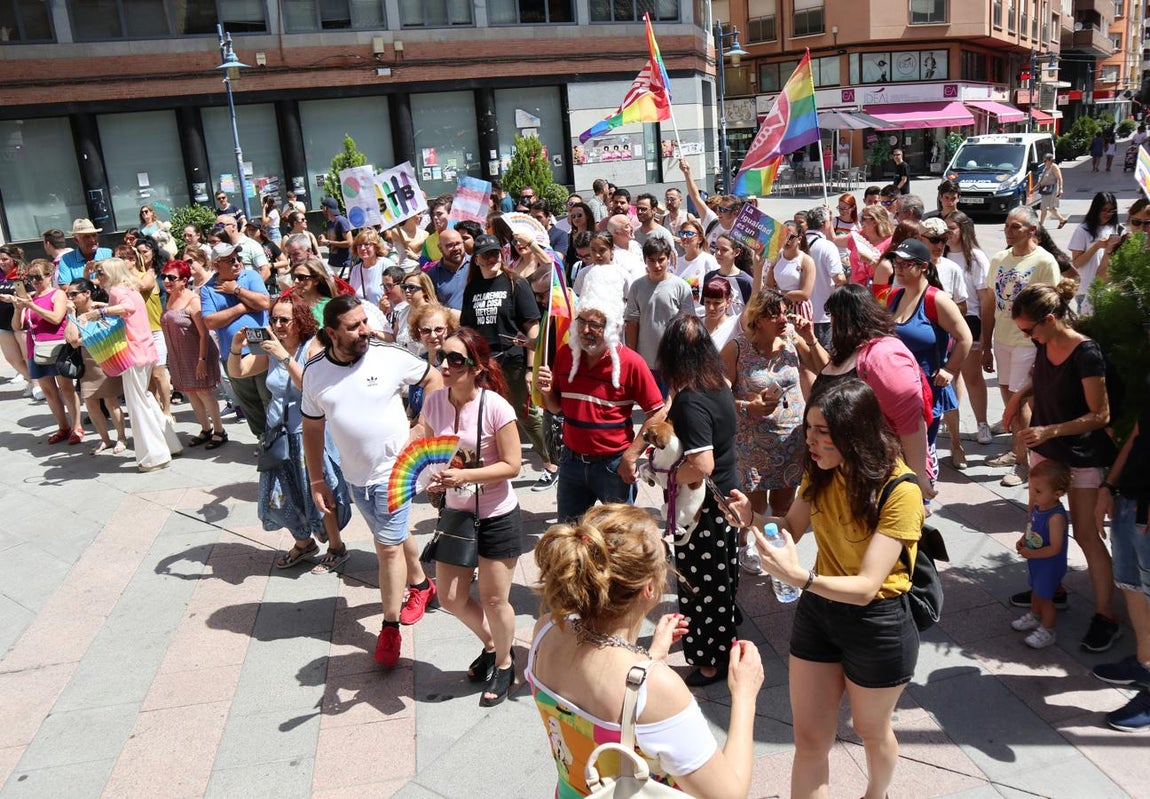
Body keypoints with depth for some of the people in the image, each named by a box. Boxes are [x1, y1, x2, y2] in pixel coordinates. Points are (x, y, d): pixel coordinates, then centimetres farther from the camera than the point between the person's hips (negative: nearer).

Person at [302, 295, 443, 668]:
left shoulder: (389, 356, -16)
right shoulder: (315, 372, -7)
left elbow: (433, 379, -1)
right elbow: (312, 429, 3)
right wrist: (317, 482, 4)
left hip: (394, 469, -4)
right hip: (355, 475, 4)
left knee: (388, 546, -1)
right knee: (393, 536, 22)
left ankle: (390, 627, 14)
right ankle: (420, 584, 47)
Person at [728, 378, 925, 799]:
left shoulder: (900, 491, -27)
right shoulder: (821, 471, -9)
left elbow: (866, 587, -32)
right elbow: (793, 528, 6)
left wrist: (800, 577, -49)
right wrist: (752, 518, -16)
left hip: (878, 624, -4)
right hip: (818, 609, 5)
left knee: (871, 731, 23)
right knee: (809, 739, 11)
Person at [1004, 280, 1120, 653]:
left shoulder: (1086, 354, -24)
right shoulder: (1044, 344, -4)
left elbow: (1100, 415, -22)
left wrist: (1050, 431, -30)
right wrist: (1019, 396, 5)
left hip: (1081, 456, -7)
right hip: (1044, 448, 7)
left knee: (1085, 533, -3)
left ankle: (1106, 615, 8)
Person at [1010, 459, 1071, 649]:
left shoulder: (1056, 518, -34)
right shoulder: (1038, 507, -8)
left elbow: (1055, 548, -31)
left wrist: (1031, 553, -27)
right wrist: (1023, 539, -2)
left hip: (1050, 566, -8)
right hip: (1035, 562, 8)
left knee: (1044, 597, 9)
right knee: (1036, 590, 27)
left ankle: (1047, 631, 27)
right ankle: (1034, 616, 49)